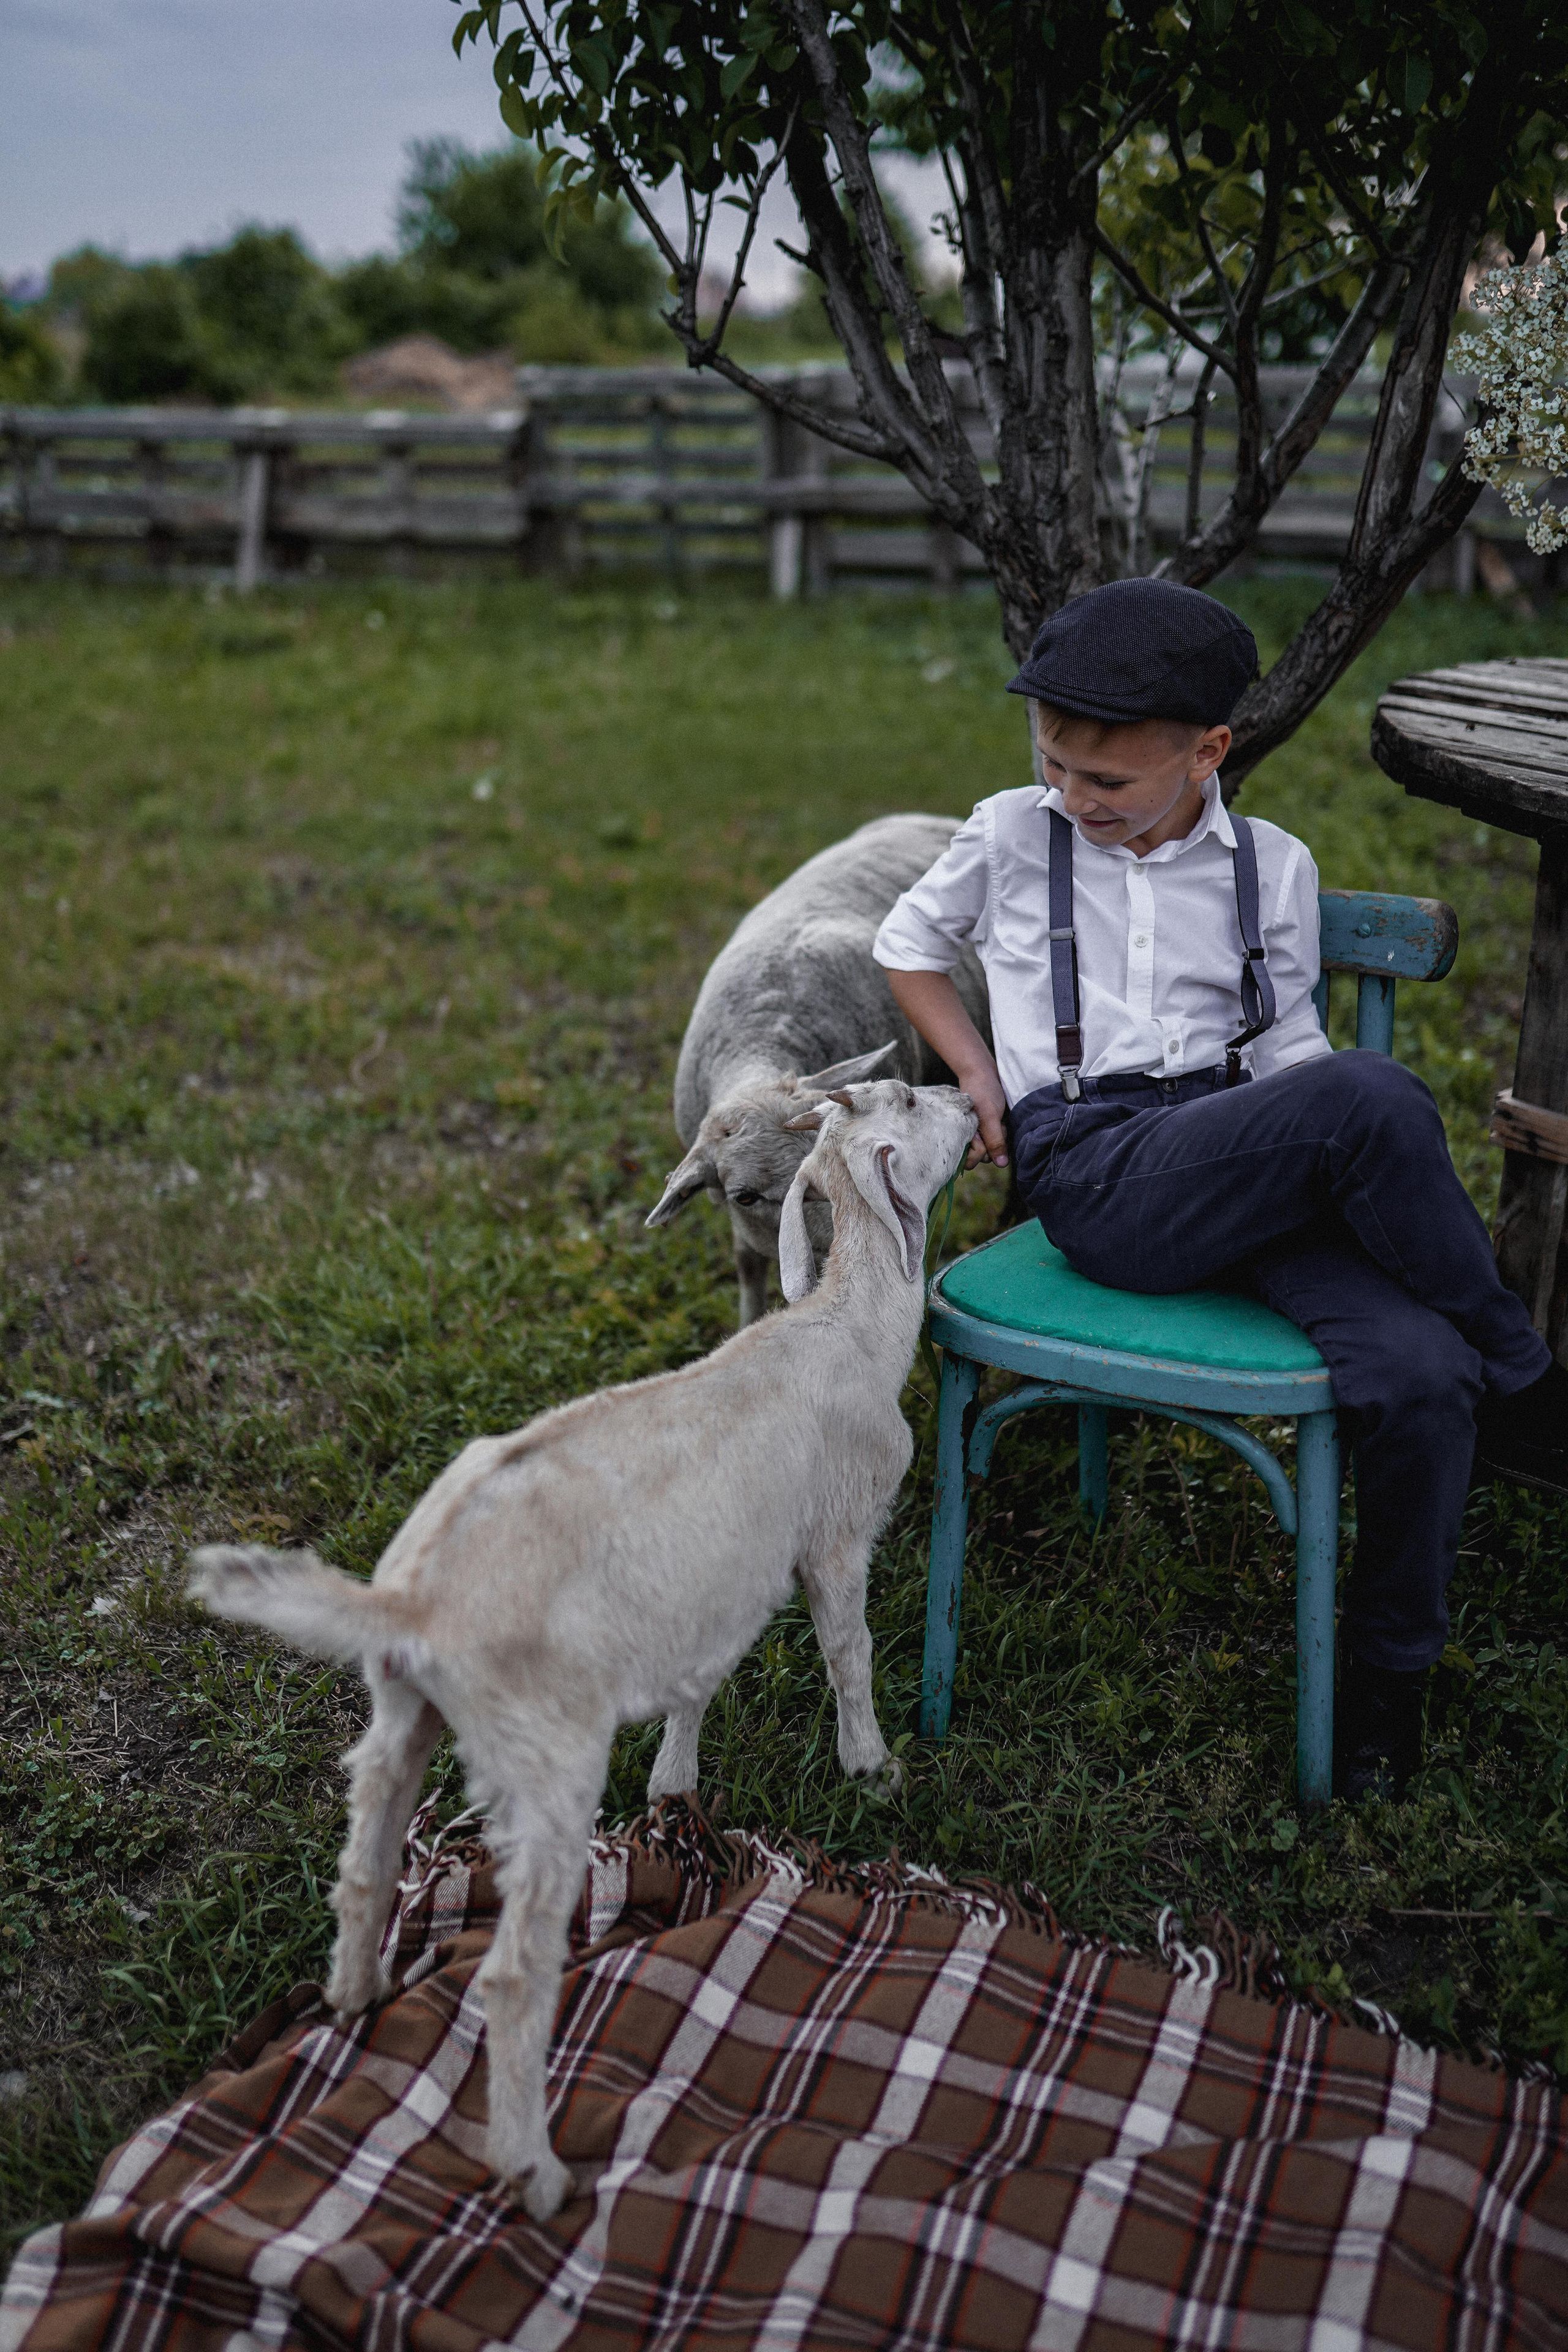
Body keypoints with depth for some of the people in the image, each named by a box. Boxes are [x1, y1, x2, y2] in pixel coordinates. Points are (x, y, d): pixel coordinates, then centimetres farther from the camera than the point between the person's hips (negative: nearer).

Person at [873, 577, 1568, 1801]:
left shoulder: (1272, 866, 15)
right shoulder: (1011, 835, 11)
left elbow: (1287, 1047, 19)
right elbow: (908, 942, 25)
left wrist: (1341, 1167, 1)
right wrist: (984, 1079, 13)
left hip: (1252, 1172, 3)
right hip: (1097, 1182, -3)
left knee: (1420, 1374, -27)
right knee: (1374, 1092, -32)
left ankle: (1386, 1678, -3)